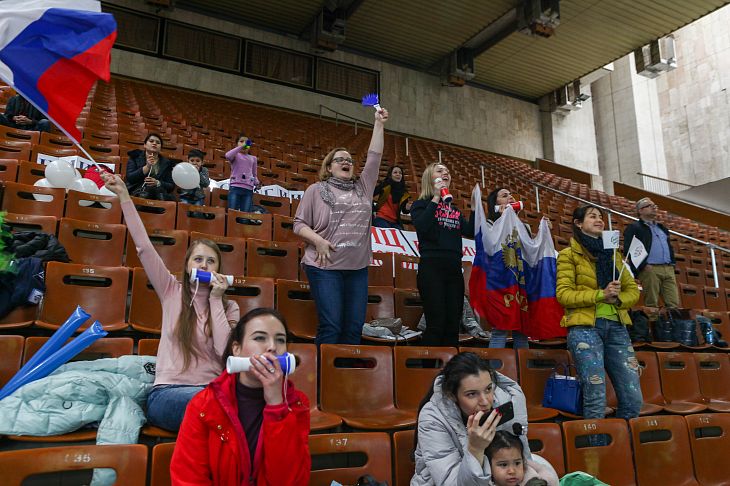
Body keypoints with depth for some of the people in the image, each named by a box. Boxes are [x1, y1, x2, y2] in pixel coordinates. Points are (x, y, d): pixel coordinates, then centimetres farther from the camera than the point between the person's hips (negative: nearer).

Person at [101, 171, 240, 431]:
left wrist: (215, 299, -4)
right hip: (167, 393, -2)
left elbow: (225, 351, -8)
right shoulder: (172, 292, 9)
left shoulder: (229, 307, 9)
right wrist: (124, 196, -3)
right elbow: (144, 247, 0)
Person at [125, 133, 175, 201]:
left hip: (159, 193, 2)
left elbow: (171, 186, 8)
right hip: (137, 193, -1)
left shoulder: (166, 162, 15)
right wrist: (147, 167, -12)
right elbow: (129, 178, -1)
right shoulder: (135, 157, 12)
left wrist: (158, 183, -12)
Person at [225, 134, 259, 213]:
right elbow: (228, 156, -14)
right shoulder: (236, 155, 11)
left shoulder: (253, 158, 21)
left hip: (248, 189, 3)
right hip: (235, 187, -3)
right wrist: (241, 146, -10)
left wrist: (257, 183, 2)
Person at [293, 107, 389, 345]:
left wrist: (379, 124, 10)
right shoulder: (316, 190, 5)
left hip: (358, 268, 4)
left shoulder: (363, 187, 15)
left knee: (354, 328, 5)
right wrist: (317, 240, -13)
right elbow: (299, 223, 4)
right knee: (331, 326, -9)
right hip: (325, 267, -4)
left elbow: (374, 156, 12)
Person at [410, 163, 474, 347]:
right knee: (436, 324, -9)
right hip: (431, 267, -6)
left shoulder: (454, 208, 21)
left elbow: (470, 232, 10)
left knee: (453, 325, 5)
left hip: (454, 268, 6)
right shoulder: (421, 204, 5)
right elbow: (421, 227, -16)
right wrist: (436, 198, -12)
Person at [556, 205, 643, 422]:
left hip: (616, 327, 5)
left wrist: (618, 298, -5)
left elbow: (633, 290, 17)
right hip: (585, 327, -5)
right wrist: (601, 294, -14)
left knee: (633, 399, 0)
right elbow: (563, 294, -4)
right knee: (596, 400, -9)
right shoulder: (569, 255, 5)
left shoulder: (613, 254, 20)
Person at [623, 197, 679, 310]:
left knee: (674, 304, -1)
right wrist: (643, 265, -16)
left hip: (668, 269, 7)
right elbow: (628, 250, -10)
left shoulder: (662, 228, 27)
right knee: (652, 305, -5)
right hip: (650, 269, -7)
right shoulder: (634, 228, 2)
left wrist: (672, 263, 16)